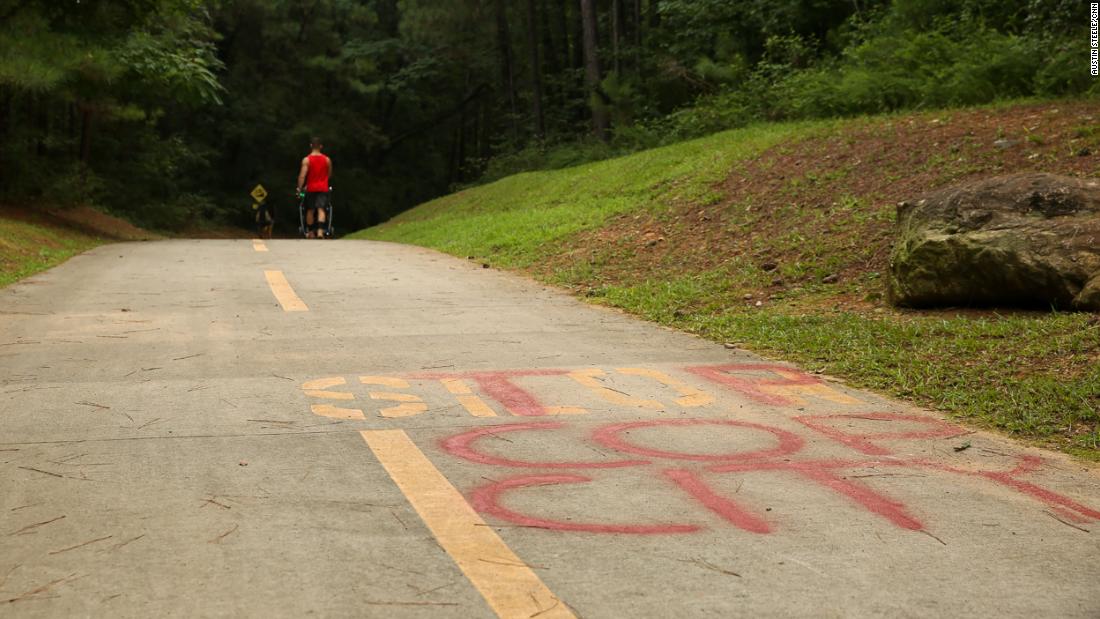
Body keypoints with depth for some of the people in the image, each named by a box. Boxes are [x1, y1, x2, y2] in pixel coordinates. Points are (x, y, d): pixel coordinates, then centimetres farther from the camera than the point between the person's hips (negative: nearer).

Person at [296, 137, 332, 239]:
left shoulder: (306, 160, -6)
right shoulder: (327, 159, 2)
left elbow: (302, 175, -13)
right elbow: (329, 174, 12)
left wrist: (299, 188, -10)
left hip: (311, 188, -1)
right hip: (323, 188, 1)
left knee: (310, 210, 12)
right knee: (321, 209, -7)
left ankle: (310, 232, 19)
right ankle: (320, 230, -24)